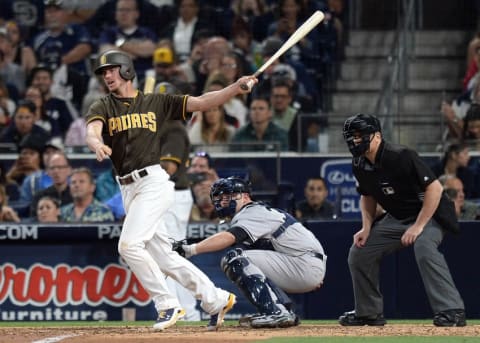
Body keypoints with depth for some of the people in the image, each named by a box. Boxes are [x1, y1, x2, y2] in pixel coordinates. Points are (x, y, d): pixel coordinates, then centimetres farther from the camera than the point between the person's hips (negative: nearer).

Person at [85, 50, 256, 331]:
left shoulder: (157, 103, 7)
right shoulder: (103, 108, 10)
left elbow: (201, 103, 4)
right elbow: (93, 131, -12)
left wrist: (236, 88, -10)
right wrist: (97, 145, -36)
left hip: (154, 182, -4)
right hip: (129, 189, 4)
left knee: (129, 245, -19)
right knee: (163, 257, 7)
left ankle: (169, 305, -9)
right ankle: (216, 299, 20)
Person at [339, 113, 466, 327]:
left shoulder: (401, 157, -27)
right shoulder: (359, 165, -4)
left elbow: (435, 187, -27)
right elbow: (367, 196, 15)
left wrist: (418, 226, -28)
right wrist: (367, 228, 0)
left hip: (428, 214, -8)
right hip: (395, 219, 8)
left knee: (424, 247, -36)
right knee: (359, 251, 3)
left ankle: (452, 311, -36)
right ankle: (368, 313, 18)